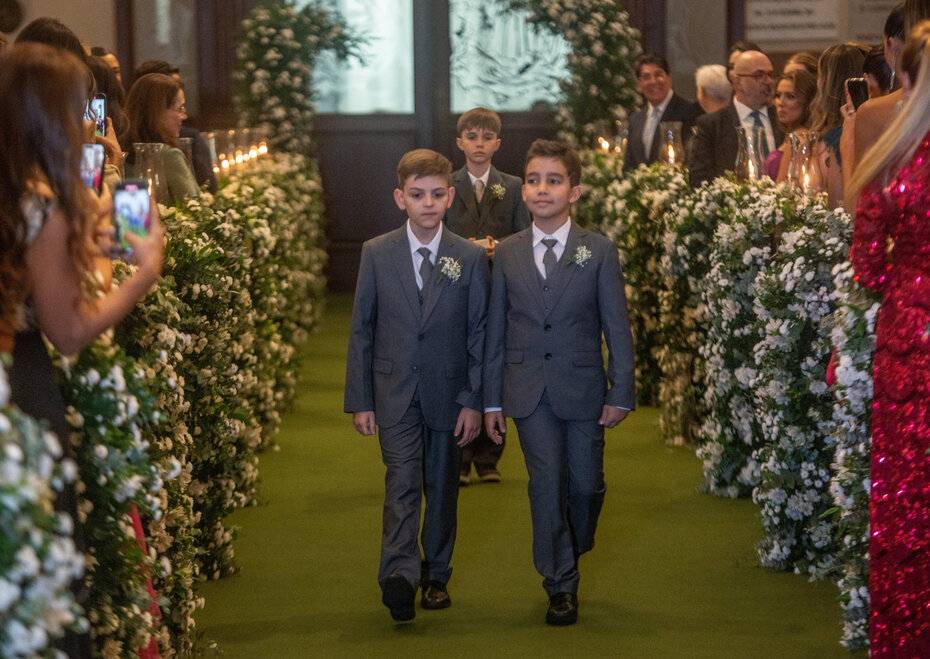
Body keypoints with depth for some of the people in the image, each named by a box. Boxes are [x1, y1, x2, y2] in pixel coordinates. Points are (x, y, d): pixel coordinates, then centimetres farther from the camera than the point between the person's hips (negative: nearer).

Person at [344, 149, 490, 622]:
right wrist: (360, 400, 0)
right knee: (402, 483, -15)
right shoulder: (376, 254, 0)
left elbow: (479, 334, 1)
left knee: (442, 489, 10)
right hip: (394, 392, -1)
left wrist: (473, 401, -4)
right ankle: (400, 575, -27)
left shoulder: (471, 258, 0)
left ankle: (436, 574, 25)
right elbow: (361, 330, 3)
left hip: (448, 392, 1)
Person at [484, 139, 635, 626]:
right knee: (547, 483, -4)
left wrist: (621, 392, -4)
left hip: (583, 387, 0)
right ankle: (560, 584, 8)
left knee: (586, 484, 5)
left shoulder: (599, 251, 0)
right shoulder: (507, 254, 4)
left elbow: (616, 326, 0)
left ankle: (574, 547, 36)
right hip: (529, 392, 0)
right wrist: (491, 399, 6)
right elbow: (495, 330, 7)